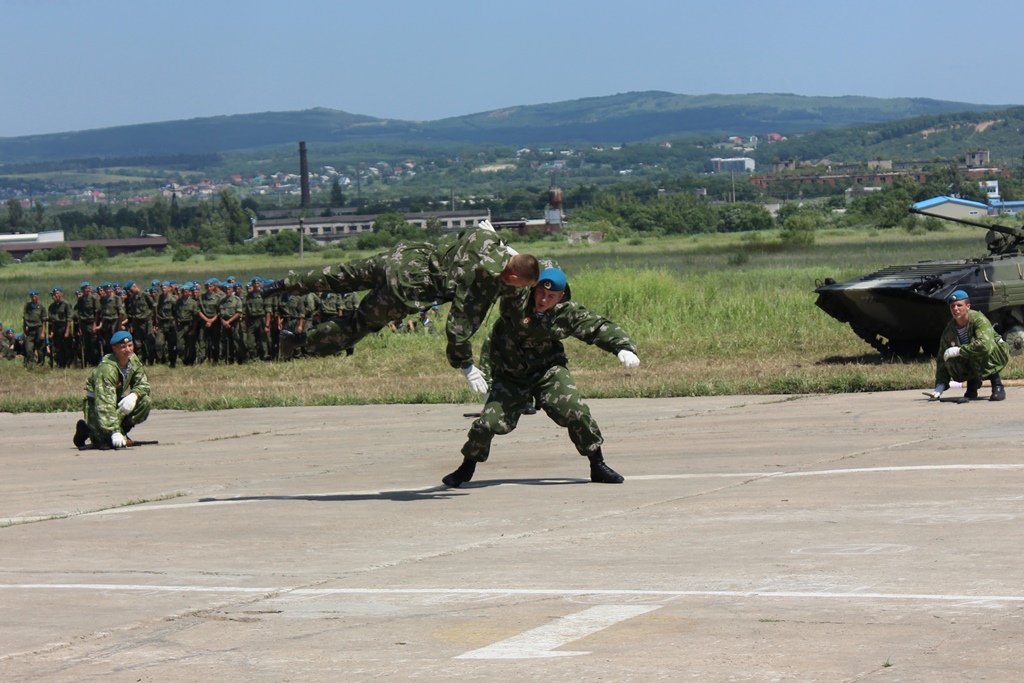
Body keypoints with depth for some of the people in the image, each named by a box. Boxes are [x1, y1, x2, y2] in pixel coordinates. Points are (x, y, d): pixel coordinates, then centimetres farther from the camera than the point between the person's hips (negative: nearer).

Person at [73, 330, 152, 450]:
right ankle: (87, 430, 4)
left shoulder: (134, 360, -6)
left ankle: (122, 429, 1)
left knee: (145, 401, -17)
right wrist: (115, 432, -45)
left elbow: (143, 385, -2)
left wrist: (134, 395, -28)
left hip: (120, 400, 7)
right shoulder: (106, 369, -30)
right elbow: (105, 405, -37)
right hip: (96, 404, -7)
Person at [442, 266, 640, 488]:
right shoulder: (516, 297, -18)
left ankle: (598, 466, 2)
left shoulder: (568, 312, -11)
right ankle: (467, 468, 19)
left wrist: (624, 347, -18)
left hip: (548, 369, 1)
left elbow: (600, 328, -5)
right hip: (510, 376, -1)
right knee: (488, 423, -10)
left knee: (575, 411, -18)